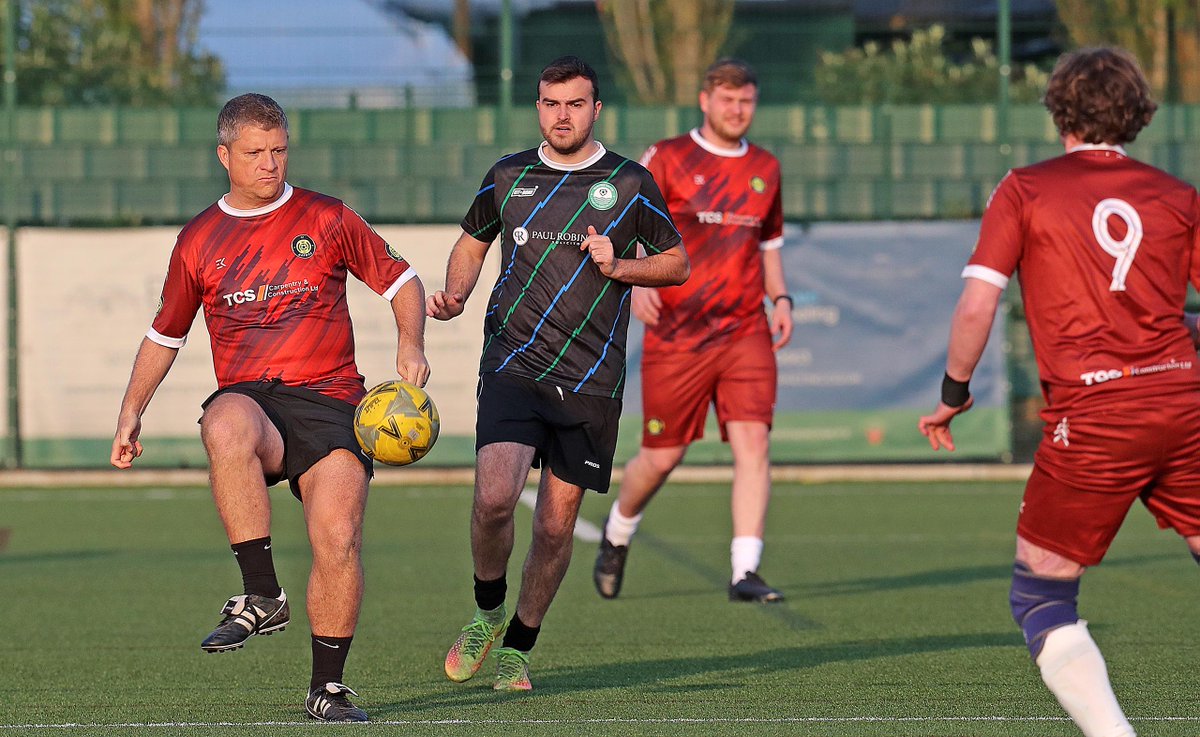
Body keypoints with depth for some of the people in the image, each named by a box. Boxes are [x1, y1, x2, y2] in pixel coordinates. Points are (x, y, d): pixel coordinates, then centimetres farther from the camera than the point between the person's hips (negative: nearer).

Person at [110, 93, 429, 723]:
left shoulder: (327, 219, 10)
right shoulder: (198, 240, 14)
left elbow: (400, 279, 16)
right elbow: (165, 333, 25)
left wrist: (411, 345, -2)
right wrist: (132, 411, 18)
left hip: (329, 399, 0)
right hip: (248, 399, 0)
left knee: (338, 539, -19)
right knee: (225, 428, -39)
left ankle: (326, 687, 1)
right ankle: (261, 596, -33)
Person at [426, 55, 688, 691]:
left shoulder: (630, 185, 2)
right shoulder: (507, 177, 7)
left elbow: (677, 263, 11)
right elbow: (472, 243, 23)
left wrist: (619, 267, -8)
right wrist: (456, 294, 3)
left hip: (591, 380, 0)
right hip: (513, 367, 0)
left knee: (556, 525, 3)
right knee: (493, 498, -20)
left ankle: (518, 647, 23)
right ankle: (487, 613, 8)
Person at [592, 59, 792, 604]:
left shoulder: (765, 169, 13)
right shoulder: (666, 159, -1)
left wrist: (780, 298, 7)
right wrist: (635, 281, -21)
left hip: (746, 332, 3)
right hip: (675, 334, -3)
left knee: (753, 443, -13)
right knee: (663, 456, 3)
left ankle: (745, 572, -14)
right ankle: (617, 533, 33)